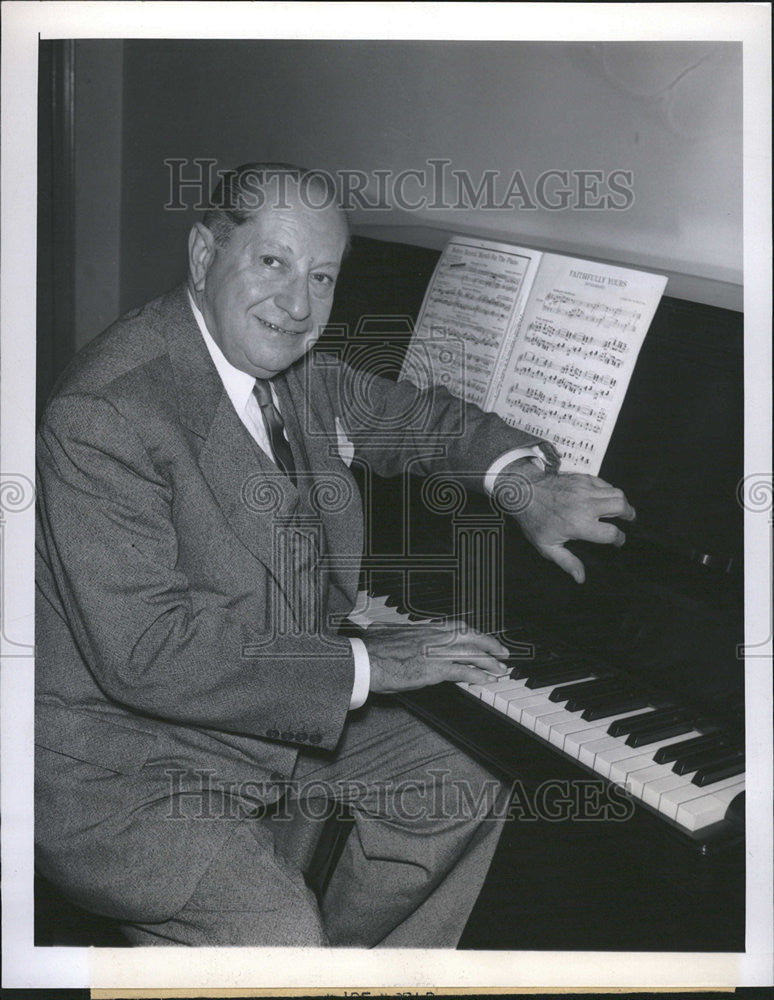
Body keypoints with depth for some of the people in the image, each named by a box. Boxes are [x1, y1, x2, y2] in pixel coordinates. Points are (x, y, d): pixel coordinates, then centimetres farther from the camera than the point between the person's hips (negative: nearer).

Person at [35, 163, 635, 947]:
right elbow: (145, 652, -32)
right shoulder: (105, 412, -27)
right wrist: (366, 663, -27)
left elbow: (411, 416, 18)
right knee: (279, 936, -27)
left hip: (275, 705, 9)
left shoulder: (290, 369, 0)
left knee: (465, 794, 10)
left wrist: (520, 478, -3)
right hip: (118, 760, -8)